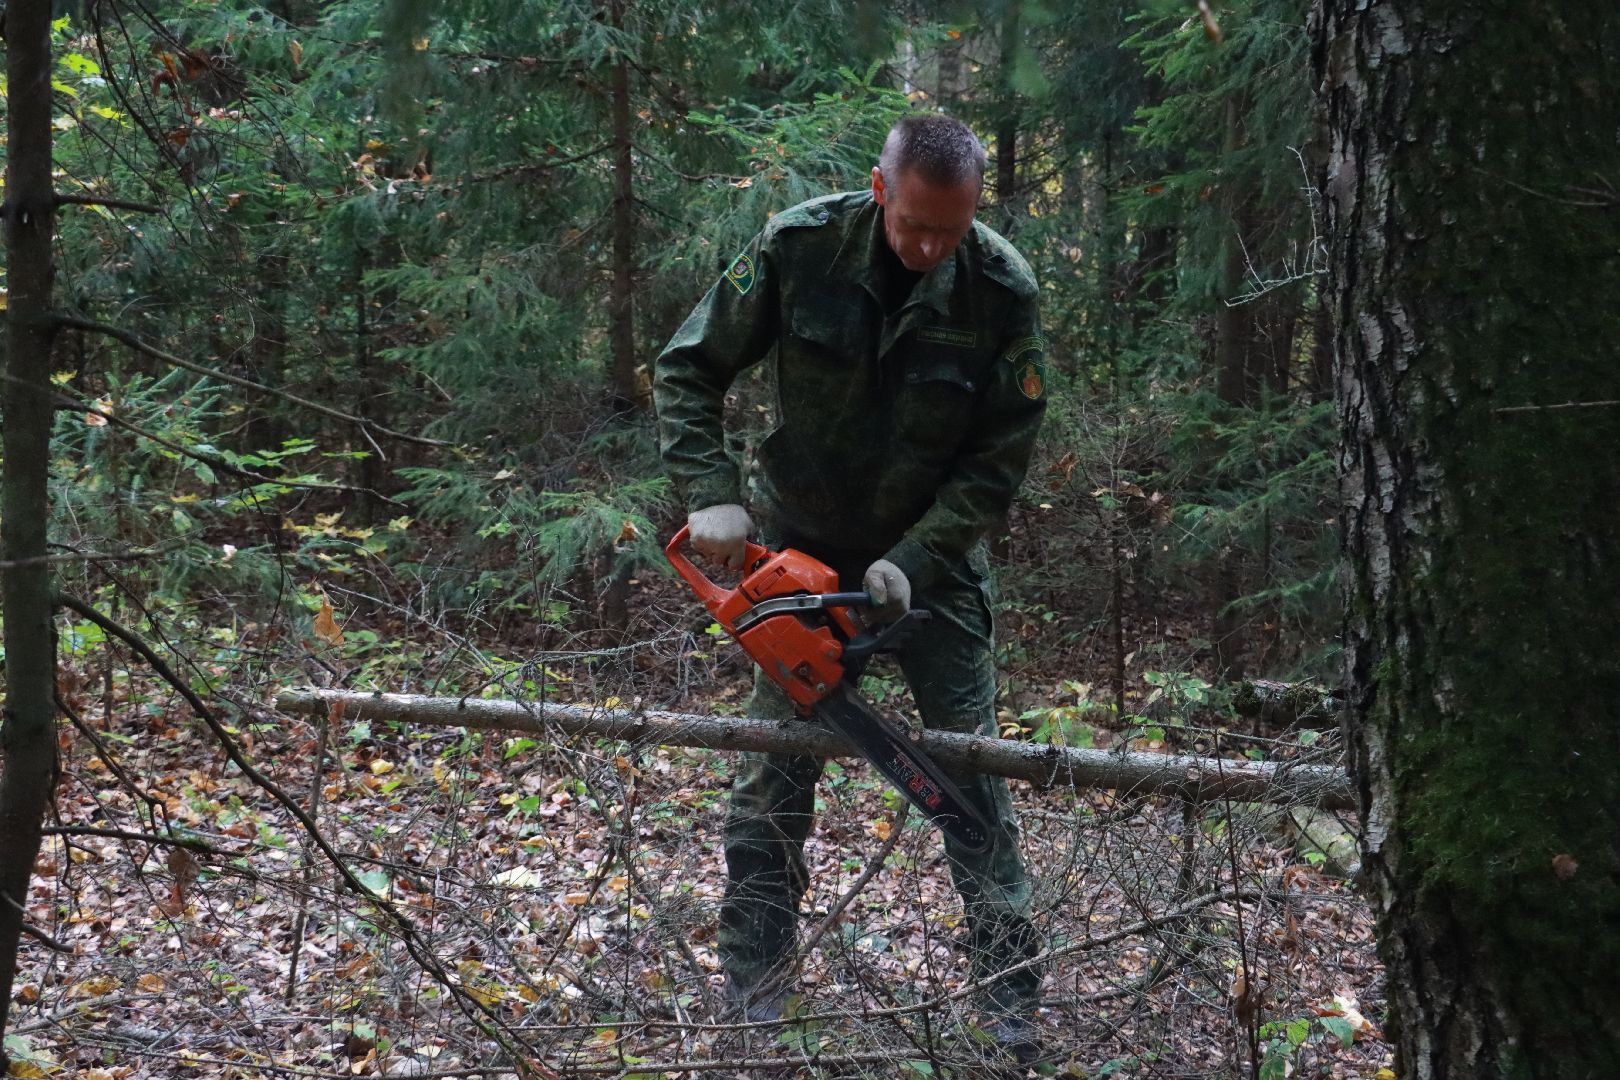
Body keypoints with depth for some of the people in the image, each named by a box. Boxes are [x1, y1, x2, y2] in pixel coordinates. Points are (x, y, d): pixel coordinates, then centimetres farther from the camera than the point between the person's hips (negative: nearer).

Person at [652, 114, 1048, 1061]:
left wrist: (915, 561, -23)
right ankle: (753, 1000, 9)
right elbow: (689, 369, -9)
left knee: (971, 762, -3)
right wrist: (713, 494, -21)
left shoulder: (1003, 289, -19)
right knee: (774, 770, 0)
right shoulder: (800, 247, -18)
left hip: (935, 555, 0)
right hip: (802, 546, 1)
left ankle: (1013, 1004, 6)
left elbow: (1000, 459, -13)